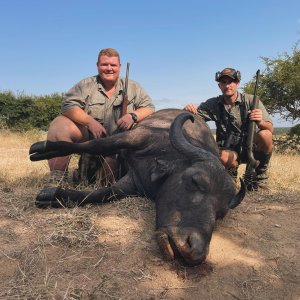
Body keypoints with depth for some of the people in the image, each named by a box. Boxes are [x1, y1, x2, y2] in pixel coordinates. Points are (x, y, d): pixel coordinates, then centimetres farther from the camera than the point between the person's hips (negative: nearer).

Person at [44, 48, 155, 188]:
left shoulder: (132, 87, 9)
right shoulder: (86, 85, 4)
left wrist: (133, 116, -19)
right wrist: (90, 121, -24)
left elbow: (150, 108, 3)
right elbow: (68, 105, -8)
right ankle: (56, 179, -17)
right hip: (86, 137, 0)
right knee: (60, 125, -27)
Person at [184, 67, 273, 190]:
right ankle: (232, 169, 4)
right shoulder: (213, 104, -3)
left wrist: (260, 122, -37)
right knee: (222, 157, -35)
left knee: (264, 134, -30)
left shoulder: (250, 100, -9)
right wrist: (189, 111, -32)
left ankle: (261, 174, -5)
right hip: (229, 151, 0)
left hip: (250, 148, 0)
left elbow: (270, 129, -13)